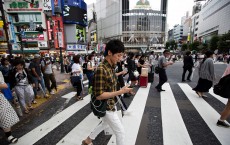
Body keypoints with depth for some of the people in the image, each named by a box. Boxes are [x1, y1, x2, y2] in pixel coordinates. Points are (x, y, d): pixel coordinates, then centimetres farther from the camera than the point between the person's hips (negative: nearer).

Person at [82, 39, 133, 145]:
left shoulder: (111, 67, 1)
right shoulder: (101, 69, -27)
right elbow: (99, 95, -27)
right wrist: (120, 92, -28)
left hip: (110, 104, 9)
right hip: (106, 107, -9)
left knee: (105, 124, 30)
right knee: (120, 132, 7)